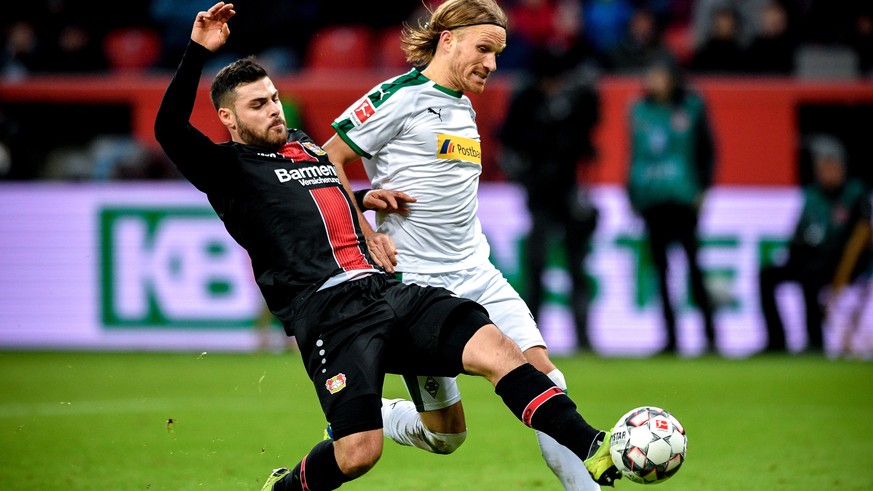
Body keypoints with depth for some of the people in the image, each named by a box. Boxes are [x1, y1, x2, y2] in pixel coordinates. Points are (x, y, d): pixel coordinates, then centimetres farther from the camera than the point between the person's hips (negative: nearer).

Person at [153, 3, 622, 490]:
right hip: (327, 309, -6)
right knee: (358, 452, -20)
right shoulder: (230, 168, 7)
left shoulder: (307, 146, 28)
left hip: (387, 289, 6)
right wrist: (198, 53, -16)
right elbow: (170, 129, -10)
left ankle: (595, 450, -18)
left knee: (495, 347, -16)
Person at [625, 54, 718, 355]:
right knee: (661, 269, 3)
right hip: (650, 200, 4)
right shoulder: (640, 110, 12)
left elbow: (707, 150, 5)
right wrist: (631, 195, 13)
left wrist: (702, 189, -3)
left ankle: (710, 333, -5)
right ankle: (671, 337, 6)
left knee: (692, 264, -9)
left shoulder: (692, 107, 3)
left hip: (682, 197, -4)